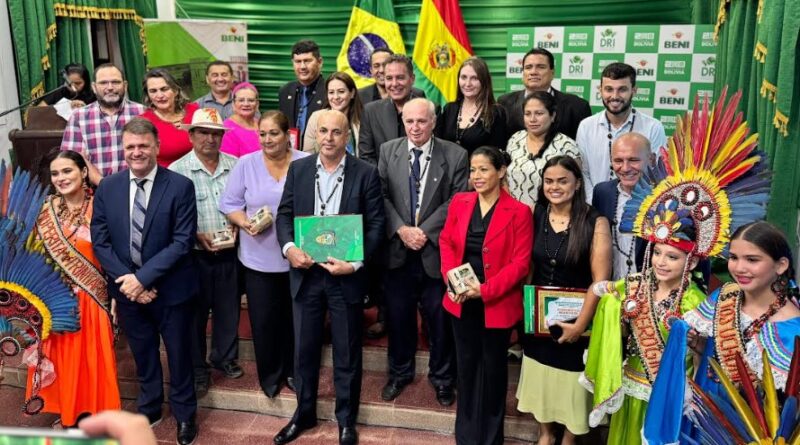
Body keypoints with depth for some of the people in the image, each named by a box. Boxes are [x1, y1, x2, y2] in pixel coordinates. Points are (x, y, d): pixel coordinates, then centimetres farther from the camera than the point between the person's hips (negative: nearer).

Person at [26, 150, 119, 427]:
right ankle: (68, 413, 32)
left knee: (92, 358, 7)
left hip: (91, 297, -3)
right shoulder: (46, 211, 0)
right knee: (63, 359, 13)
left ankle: (93, 413, 25)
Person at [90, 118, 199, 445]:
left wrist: (143, 277, -21)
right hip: (127, 287, 3)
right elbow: (100, 241, -1)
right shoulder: (107, 188, -1)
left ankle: (184, 413, 35)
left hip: (171, 288, -3)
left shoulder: (180, 187, -13)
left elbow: (183, 242, -17)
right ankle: (149, 407, 43)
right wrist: (125, 278, -13)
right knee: (142, 353, 21)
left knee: (178, 353, 13)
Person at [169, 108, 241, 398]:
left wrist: (236, 226, -7)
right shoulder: (177, 170, -8)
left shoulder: (235, 166, 3)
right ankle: (197, 369, 24)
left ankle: (225, 357, 35)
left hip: (229, 253, 3)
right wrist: (197, 235, -18)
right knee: (195, 313, 9)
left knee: (229, 309, 15)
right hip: (195, 254, -3)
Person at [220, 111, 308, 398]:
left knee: (294, 317, 12)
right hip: (259, 258, 0)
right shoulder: (246, 164, -1)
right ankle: (270, 375, 27)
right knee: (263, 320, 6)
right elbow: (229, 204, 3)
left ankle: (292, 370, 33)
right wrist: (245, 223, -15)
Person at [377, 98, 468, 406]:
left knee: (440, 319, 10)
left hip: (436, 250, -2)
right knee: (398, 316, 14)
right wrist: (401, 229, -13)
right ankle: (399, 372, 34)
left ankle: (441, 377, 29)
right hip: (398, 250, 2)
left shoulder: (455, 155, -5)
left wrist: (424, 231, -15)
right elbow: (382, 196, -1)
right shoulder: (388, 151, 3)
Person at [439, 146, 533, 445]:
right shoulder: (459, 202, 2)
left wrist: (484, 290, -21)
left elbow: (521, 263, -13)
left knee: (493, 367, 13)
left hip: (496, 303, -3)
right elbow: (446, 242, 5)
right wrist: (452, 279, -12)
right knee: (466, 364, 16)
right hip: (461, 301, 4)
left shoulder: (519, 212, -11)